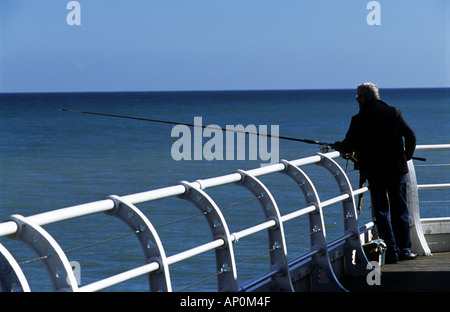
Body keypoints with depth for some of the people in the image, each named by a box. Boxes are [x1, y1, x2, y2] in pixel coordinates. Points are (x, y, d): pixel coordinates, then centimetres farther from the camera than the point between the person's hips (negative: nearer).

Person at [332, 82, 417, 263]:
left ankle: (391, 251, -2)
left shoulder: (359, 120, -7)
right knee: (400, 210, 10)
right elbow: (411, 137, -1)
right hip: (396, 169, 3)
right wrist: (406, 156, 15)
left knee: (381, 211, 4)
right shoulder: (393, 113, 2)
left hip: (374, 172, -2)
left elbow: (348, 147, -7)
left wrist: (337, 146, 15)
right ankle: (404, 250, 12)